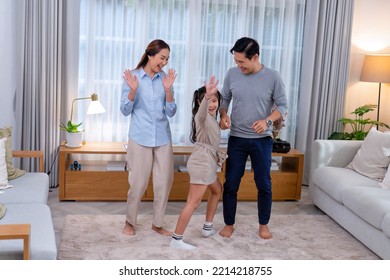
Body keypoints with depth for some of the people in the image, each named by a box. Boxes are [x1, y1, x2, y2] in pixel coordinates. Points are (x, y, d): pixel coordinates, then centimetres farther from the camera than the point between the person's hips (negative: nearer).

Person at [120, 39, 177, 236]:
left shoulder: (165, 79, 3)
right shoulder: (132, 77, -4)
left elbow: (170, 112, 0)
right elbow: (125, 111, -5)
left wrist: (167, 89, -14)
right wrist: (132, 90, -20)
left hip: (163, 138, 3)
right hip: (140, 138, -3)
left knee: (164, 182, 6)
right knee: (138, 183, 2)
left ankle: (157, 223, 23)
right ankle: (130, 222, 23)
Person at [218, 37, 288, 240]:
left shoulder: (272, 77, -9)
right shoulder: (232, 74, -3)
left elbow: (282, 105, -3)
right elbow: (225, 98, 8)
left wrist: (267, 121, -21)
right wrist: (223, 115, -12)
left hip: (262, 140, -1)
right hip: (236, 138, 2)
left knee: (264, 184, 6)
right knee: (231, 183, 4)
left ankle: (263, 224, 25)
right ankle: (229, 224, 21)